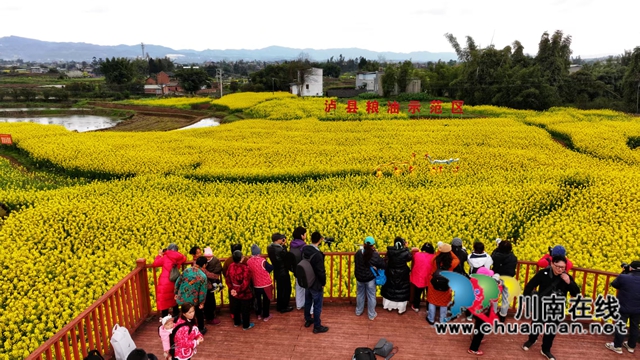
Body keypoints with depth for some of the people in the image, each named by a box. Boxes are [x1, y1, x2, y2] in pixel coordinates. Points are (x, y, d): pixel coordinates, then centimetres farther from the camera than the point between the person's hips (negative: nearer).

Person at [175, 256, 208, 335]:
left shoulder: (186, 270, -5)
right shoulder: (203, 276, -16)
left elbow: (178, 282, 2)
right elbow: (203, 291, -12)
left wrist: (176, 293, 16)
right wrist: (202, 303, 0)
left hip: (182, 298, 3)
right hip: (193, 300, -3)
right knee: (199, 313, 23)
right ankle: (201, 329, 35)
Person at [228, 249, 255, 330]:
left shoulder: (230, 266, -12)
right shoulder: (245, 268, -31)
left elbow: (228, 279, -2)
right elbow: (245, 283, -29)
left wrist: (232, 288, 5)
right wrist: (238, 291, -17)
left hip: (234, 292, 6)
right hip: (244, 293, -6)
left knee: (236, 308, 26)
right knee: (245, 309, 14)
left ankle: (237, 322, 44)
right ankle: (246, 325, 29)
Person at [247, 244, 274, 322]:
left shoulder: (248, 262, -13)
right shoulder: (262, 261, -26)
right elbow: (271, 268, -13)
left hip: (256, 285, 4)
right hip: (266, 284, -4)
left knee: (258, 300, 24)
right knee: (266, 300, 16)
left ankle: (259, 314, 37)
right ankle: (266, 316, 27)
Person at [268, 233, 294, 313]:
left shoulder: (269, 248, -6)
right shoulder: (280, 250, -31)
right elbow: (287, 257, -17)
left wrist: (282, 246, -2)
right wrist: (284, 246, -15)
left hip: (276, 272, 8)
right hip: (283, 273, -8)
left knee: (279, 289, 23)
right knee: (286, 289, 11)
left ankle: (279, 306, 34)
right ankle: (284, 307, 21)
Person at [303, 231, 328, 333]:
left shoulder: (304, 249, -8)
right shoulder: (317, 255, -30)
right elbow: (321, 272, -23)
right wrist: (323, 283, -10)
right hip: (316, 284, -7)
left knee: (307, 302, 24)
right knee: (317, 306, 8)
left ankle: (307, 320, 42)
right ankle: (317, 327, 20)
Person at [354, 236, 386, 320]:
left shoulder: (358, 253, -15)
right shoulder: (375, 255, -21)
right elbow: (383, 266, -12)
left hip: (359, 278, 2)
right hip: (370, 279, -2)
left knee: (360, 294, 23)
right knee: (371, 296, 14)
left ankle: (358, 311, 39)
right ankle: (371, 315, 26)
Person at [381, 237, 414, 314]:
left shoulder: (390, 251, -20)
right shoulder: (405, 252, -24)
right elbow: (410, 258, -3)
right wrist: (406, 248, 1)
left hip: (391, 273, 2)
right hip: (402, 274, -2)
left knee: (390, 289, 22)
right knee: (401, 290, 16)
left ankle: (389, 306, 37)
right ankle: (401, 308, 28)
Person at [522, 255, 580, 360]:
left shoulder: (567, 277, -11)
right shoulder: (543, 273, -18)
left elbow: (576, 293, -13)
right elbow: (530, 286, -13)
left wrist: (569, 282, -29)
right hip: (541, 306, -1)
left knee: (551, 330, 10)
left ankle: (545, 350, 31)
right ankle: (531, 340, 46)